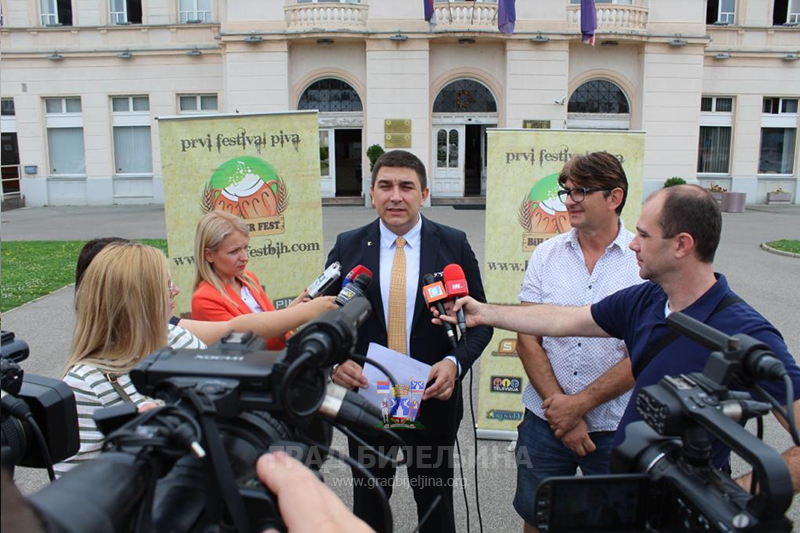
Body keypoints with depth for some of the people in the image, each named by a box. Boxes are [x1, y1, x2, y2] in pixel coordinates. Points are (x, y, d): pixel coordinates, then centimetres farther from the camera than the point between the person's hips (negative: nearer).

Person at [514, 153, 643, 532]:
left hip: (615, 428, -2)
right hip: (545, 420, 3)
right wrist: (559, 405, -10)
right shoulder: (546, 255, 1)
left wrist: (580, 403, -13)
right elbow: (527, 340, -1)